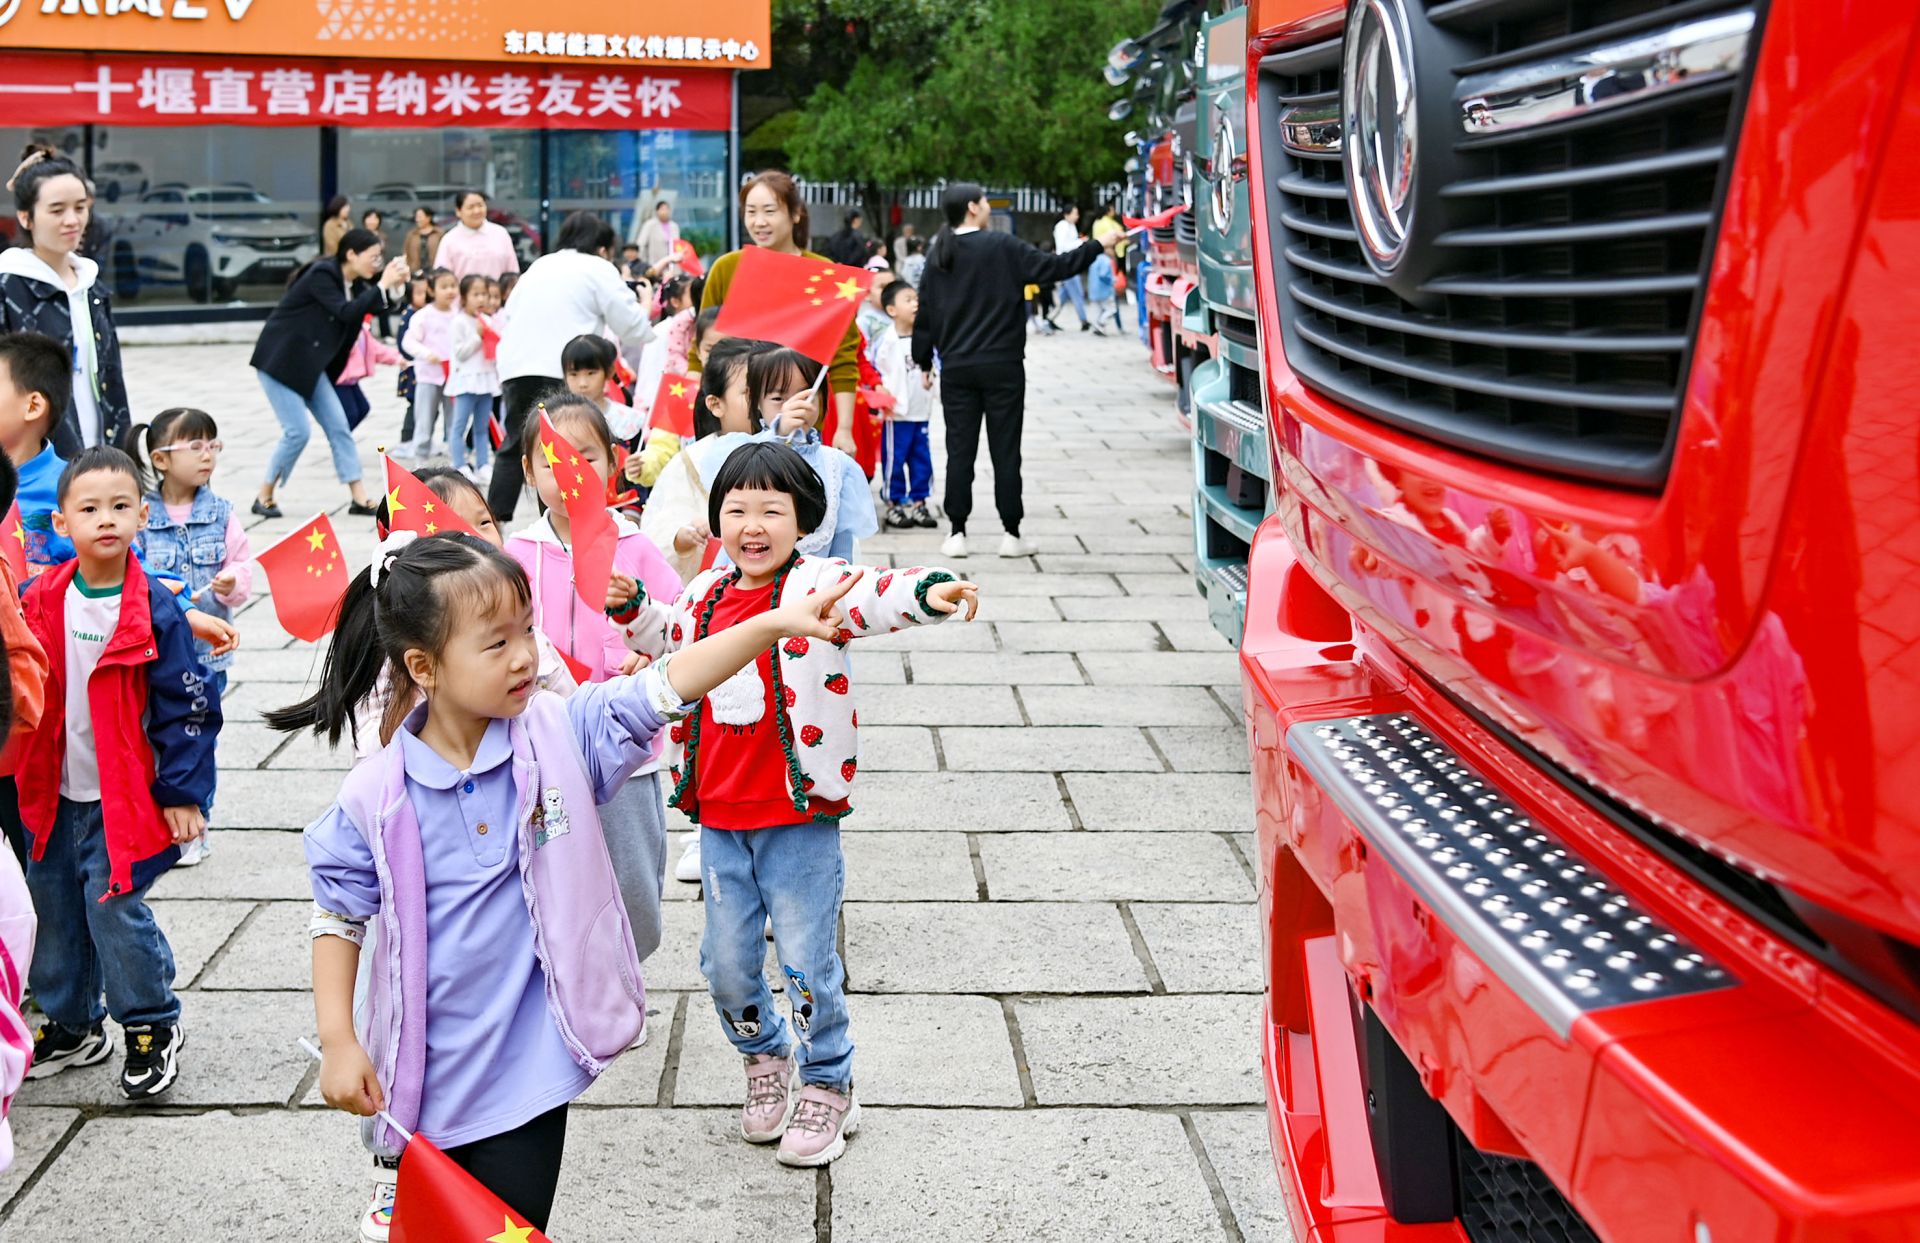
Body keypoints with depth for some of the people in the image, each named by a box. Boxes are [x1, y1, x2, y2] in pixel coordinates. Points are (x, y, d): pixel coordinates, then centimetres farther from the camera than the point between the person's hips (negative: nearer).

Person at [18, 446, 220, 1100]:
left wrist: (183, 792, -10)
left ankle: (153, 1027, 13)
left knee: (114, 909, -7)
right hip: (52, 795, 5)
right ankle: (72, 1026, 32)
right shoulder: (41, 600, -1)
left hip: (123, 797, -5)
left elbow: (189, 704, -9)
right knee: (55, 911, 14)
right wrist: (23, 774, 7)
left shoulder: (155, 611, -13)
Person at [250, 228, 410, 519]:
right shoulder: (321, 275, -21)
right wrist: (382, 285, -28)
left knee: (338, 427, 1)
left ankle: (360, 499, 1)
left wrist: (394, 284, -11)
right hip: (279, 361, -8)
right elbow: (346, 312, -31)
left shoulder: (352, 282, 4)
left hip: (310, 364, 8)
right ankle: (263, 498, 5)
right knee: (298, 432, -11)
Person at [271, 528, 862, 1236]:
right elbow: (339, 915, -2)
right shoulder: (376, 795, -12)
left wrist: (773, 623, -23)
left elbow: (664, 690, -13)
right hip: (422, 1073, 0)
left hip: (530, 1068, 0)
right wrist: (338, 1042, -6)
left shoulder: (560, 735, -9)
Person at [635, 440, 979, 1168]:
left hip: (799, 817, -5)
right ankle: (765, 1059, 40)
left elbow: (873, 597, -31)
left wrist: (926, 593, -53)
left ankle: (828, 1087, 24)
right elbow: (670, 639, 26)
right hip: (718, 816, 5)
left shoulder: (818, 585, -11)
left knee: (806, 961, 2)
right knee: (727, 962, 13)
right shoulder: (705, 595, 7)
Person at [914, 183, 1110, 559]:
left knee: (960, 451, 6)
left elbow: (925, 312, 8)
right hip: (1002, 366, -3)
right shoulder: (1002, 247, -7)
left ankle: (957, 534, 5)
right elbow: (1054, 267, -8)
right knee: (1005, 451, 3)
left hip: (956, 370, 3)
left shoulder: (938, 256, 6)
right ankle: (1011, 534, 6)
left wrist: (923, 360, 17)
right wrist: (1098, 247, 3)